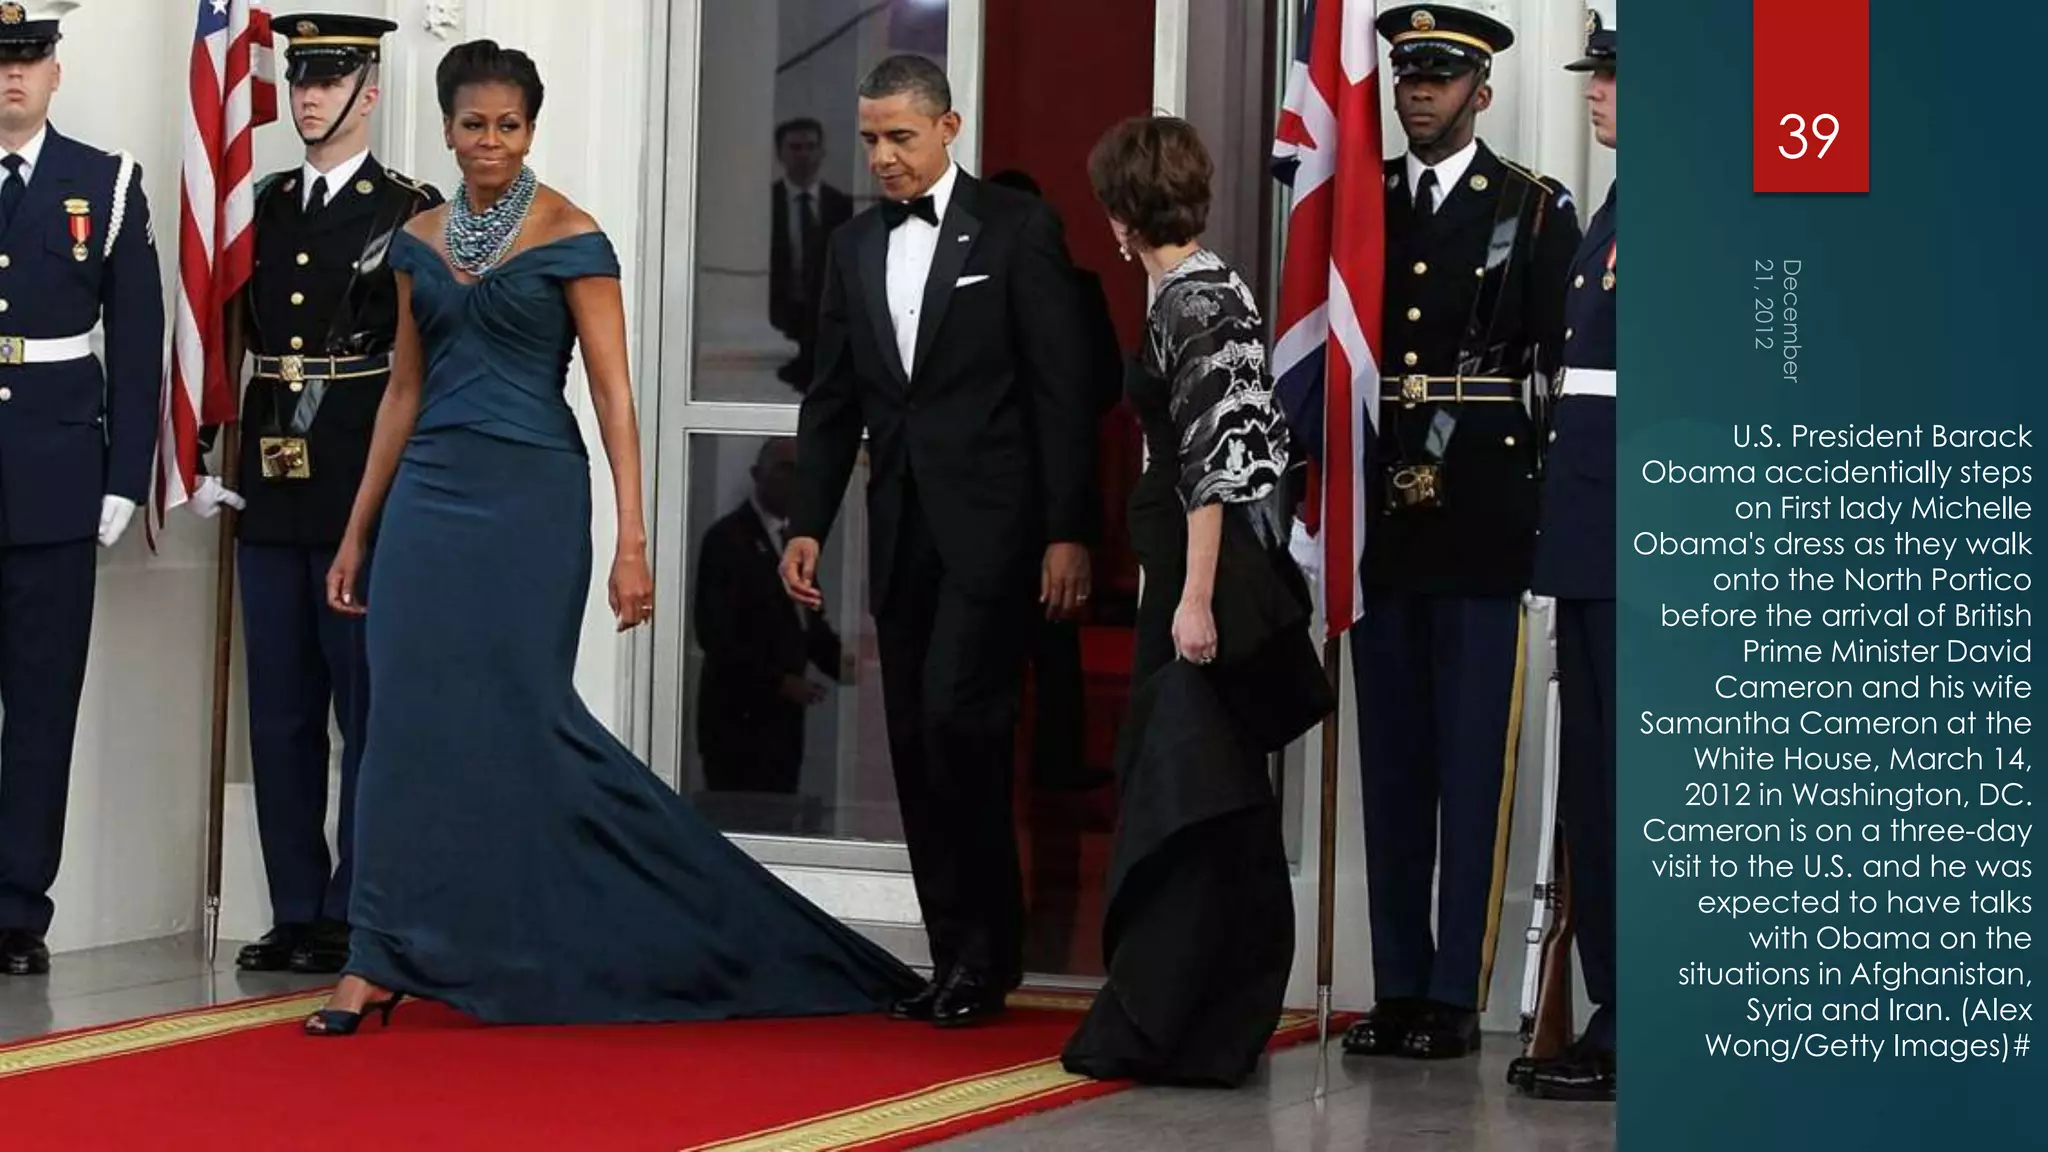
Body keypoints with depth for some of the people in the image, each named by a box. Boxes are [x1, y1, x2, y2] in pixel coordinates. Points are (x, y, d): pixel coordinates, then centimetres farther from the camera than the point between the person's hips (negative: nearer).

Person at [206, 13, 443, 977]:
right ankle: (297, 914, 14)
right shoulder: (262, 208, 13)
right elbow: (230, 338, 14)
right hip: (271, 498, 5)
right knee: (280, 716, 8)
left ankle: (359, 918, 5)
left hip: (367, 501, -5)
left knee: (369, 715, 0)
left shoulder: (411, 214, -2)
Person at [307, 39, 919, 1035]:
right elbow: (404, 390, 16)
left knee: (522, 715, -4)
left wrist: (632, 541, -14)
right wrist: (357, 532, 15)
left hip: (530, 500, -4)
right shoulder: (419, 241, 11)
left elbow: (612, 394, -8)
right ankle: (378, 962, 3)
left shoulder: (570, 238, -5)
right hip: (429, 496, 5)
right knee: (413, 720, 1)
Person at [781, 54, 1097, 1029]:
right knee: (916, 746, 5)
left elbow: (1061, 391, -6)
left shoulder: (1017, 230, -3)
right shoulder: (855, 246, 13)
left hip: (990, 525, -6)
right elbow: (833, 398, 16)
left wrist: (1069, 534, -11)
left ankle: (987, 949, -2)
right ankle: (959, 957, 12)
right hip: (900, 530, 6)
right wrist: (808, 524, 7)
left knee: (958, 720, -15)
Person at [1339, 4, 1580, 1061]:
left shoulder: (1537, 210, 3)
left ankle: (1456, 997, 1)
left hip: (1482, 516, -4)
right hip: (1379, 513, 4)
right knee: (1391, 759, 7)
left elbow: (1560, 366, 0)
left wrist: (1544, 501, -8)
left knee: (1473, 764, -2)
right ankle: (1398, 988, 13)